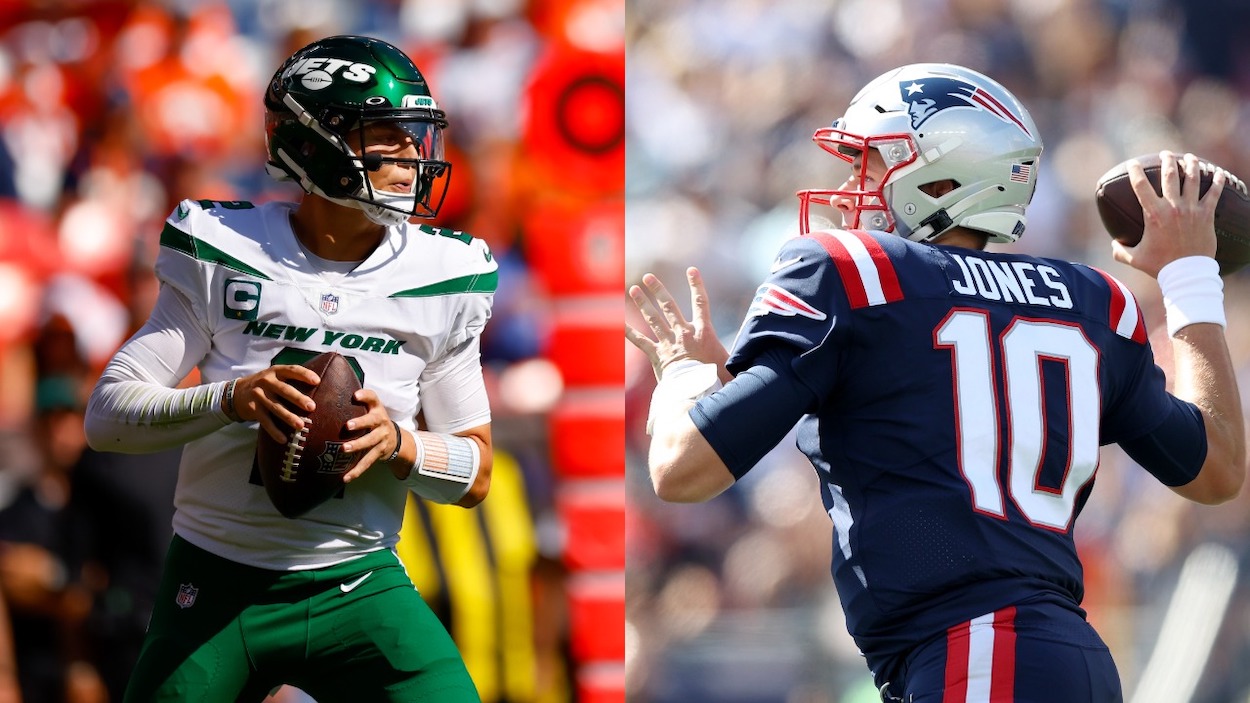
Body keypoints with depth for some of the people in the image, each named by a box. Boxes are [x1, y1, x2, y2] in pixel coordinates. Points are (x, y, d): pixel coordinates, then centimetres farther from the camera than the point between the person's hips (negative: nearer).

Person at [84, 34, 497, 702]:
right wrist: (230, 401, -26)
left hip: (359, 589, 1)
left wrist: (399, 445, -17)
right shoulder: (222, 254, -6)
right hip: (216, 586, -1)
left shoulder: (442, 279, -1)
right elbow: (106, 416, -9)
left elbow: (475, 470, 5)